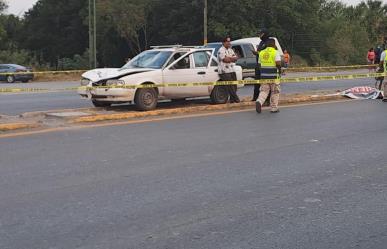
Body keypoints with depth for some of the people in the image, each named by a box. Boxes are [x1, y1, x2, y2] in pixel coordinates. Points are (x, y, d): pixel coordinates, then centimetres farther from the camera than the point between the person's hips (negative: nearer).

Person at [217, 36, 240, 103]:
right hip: (225, 72, -8)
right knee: (230, 87, -9)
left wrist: (229, 58, -12)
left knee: (234, 86, 6)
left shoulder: (231, 50, 18)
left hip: (232, 71, 8)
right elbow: (225, 60, -19)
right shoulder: (221, 50, -8)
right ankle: (236, 99, -7)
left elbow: (236, 58, 5)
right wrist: (232, 58, -2)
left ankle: (232, 99, 14)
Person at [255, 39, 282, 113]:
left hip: (263, 74, 4)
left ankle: (259, 101, -18)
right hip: (273, 75, -4)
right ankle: (274, 108, 12)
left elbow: (259, 64, 14)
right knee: (275, 92, 8)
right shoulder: (275, 52, -7)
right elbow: (278, 63, -17)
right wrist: (279, 70, -1)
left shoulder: (261, 52, 11)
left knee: (264, 90, 9)